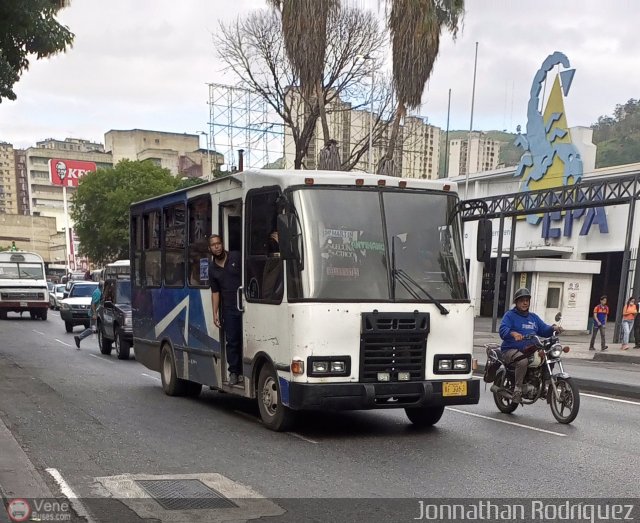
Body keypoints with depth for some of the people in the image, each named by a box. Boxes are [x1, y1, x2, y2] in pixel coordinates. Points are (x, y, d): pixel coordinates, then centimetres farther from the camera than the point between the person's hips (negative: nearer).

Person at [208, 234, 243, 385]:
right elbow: (215, 292, 15)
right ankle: (234, 372, 11)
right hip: (228, 309, 3)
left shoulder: (236, 257, 1)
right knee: (232, 341, 3)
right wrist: (215, 313, 8)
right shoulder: (212, 268, 11)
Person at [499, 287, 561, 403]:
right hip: (511, 350, -7)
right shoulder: (510, 315, 2)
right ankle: (517, 389, -25)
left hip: (530, 350, 7)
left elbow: (544, 329, 18)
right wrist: (513, 333, -36)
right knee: (523, 361, -37)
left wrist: (553, 328, -5)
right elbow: (503, 330, -15)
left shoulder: (534, 317, 24)